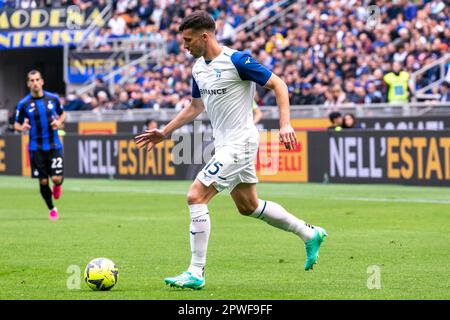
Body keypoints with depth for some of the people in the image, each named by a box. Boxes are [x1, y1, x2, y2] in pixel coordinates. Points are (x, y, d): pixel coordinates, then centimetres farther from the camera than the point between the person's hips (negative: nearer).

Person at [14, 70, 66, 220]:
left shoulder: (53, 99, 0)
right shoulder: (23, 104, -4)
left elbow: (62, 114, 17)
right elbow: (17, 124, 5)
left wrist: (59, 122, -5)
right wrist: (22, 127, -18)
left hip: (54, 145, 0)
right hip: (36, 148, 0)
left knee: (57, 178, -11)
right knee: (43, 182, 1)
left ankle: (57, 186, 28)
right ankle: (52, 209, 23)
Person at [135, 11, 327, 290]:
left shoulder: (236, 60, -17)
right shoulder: (198, 68, 8)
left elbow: (278, 84, -13)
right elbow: (195, 107, 24)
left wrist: (285, 124, -22)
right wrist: (164, 133, 21)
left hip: (239, 144, -9)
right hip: (225, 144, 9)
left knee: (196, 197, -14)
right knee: (248, 206, 18)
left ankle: (196, 273, -9)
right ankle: (310, 234, 32)